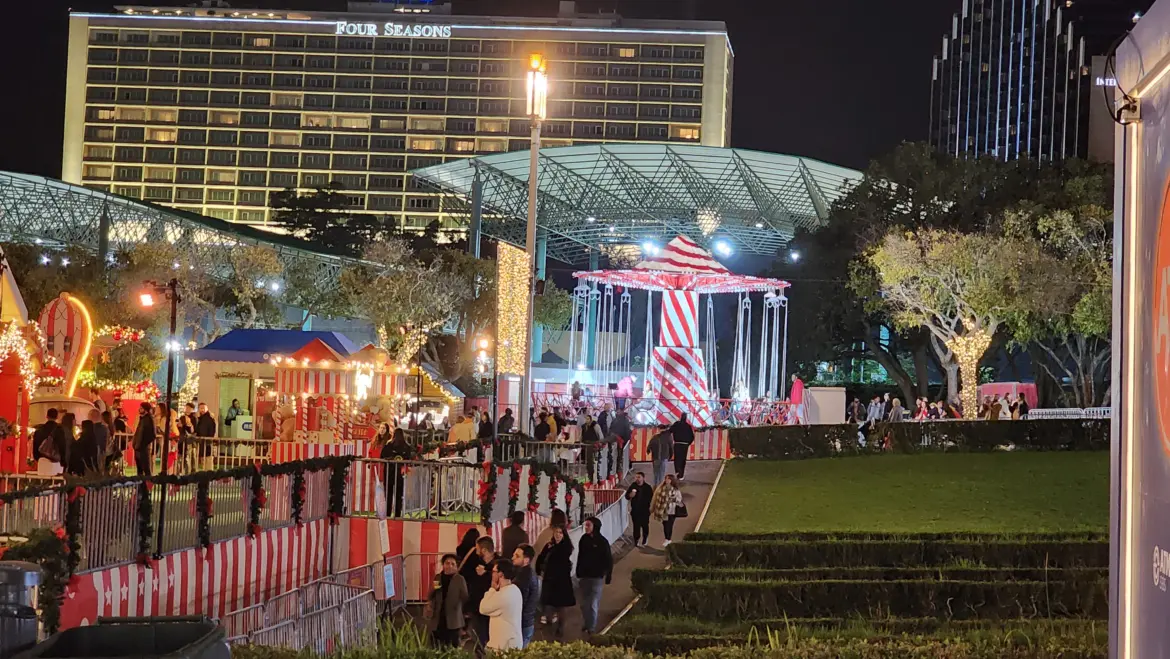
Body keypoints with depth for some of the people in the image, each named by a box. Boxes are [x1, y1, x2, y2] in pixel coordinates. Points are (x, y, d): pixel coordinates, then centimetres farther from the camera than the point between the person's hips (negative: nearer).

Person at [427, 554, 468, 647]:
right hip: (437, 620, 3)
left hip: (452, 621, -3)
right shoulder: (437, 578, 9)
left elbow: (465, 598, -3)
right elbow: (430, 598, 9)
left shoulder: (460, 579, 0)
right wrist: (433, 589, -6)